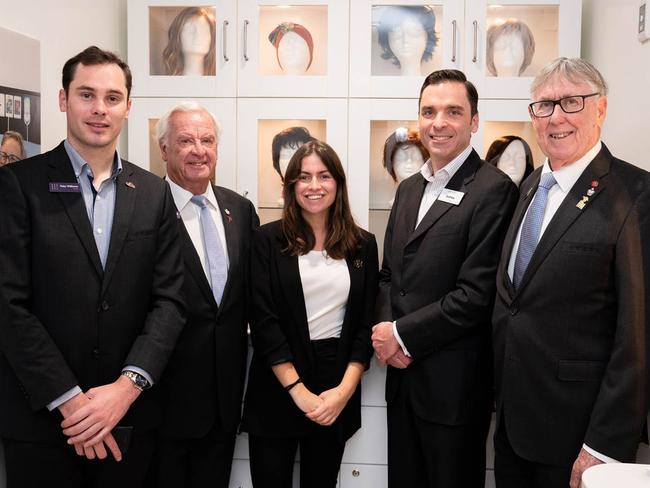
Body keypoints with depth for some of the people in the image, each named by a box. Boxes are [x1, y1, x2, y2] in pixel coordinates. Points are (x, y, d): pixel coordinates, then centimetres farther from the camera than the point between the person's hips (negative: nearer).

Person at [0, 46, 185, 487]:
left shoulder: (154, 193, 5)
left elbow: (169, 300, 0)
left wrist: (127, 387, -12)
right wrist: (71, 401, -14)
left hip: (130, 418, 3)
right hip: (40, 418, -2)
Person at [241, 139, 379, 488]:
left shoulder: (363, 244, 5)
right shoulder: (267, 240, -3)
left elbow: (366, 323, 3)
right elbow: (263, 321, -8)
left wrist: (344, 390, -8)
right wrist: (299, 391, -14)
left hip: (339, 391, 2)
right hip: (277, 390, -2)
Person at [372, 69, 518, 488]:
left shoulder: (494, 190, -14)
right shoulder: (409, 188, 11)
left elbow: (476, 295, -19)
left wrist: (402, 334, -13)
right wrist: (385, 332, -4)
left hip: (453, 382, -7)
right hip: (403, 374, 7)